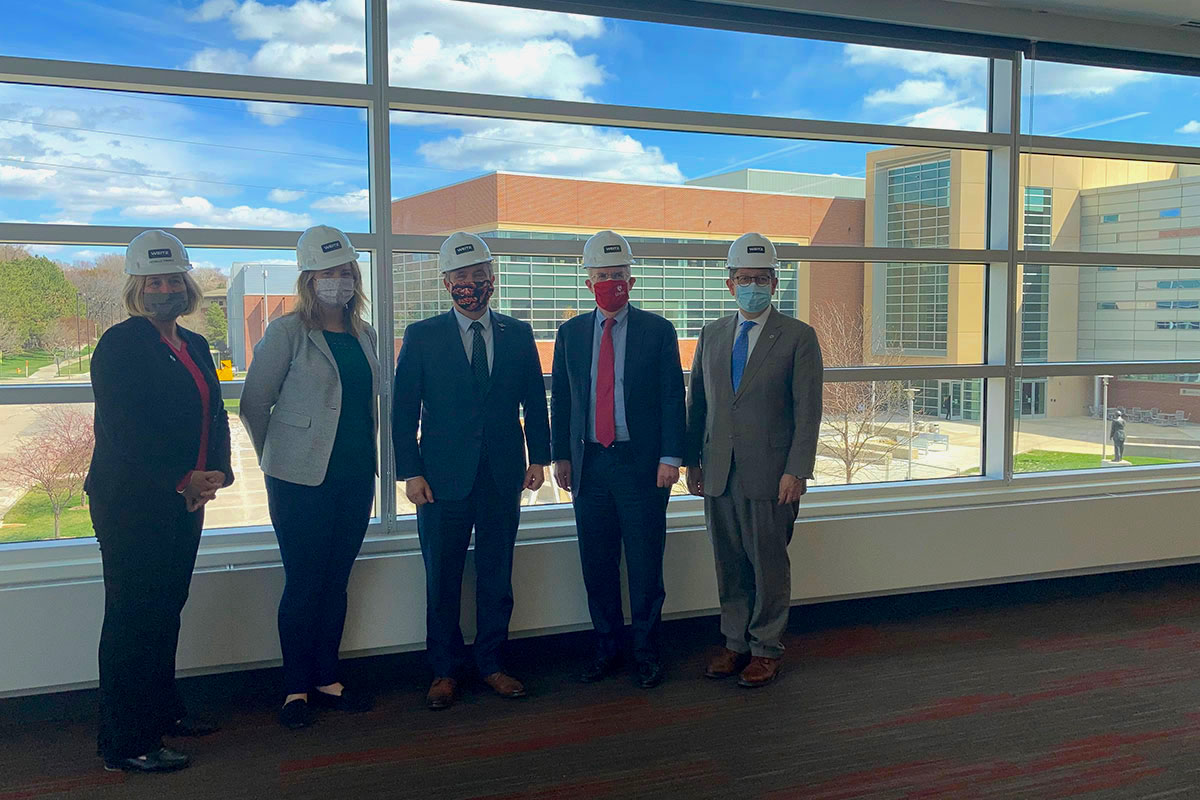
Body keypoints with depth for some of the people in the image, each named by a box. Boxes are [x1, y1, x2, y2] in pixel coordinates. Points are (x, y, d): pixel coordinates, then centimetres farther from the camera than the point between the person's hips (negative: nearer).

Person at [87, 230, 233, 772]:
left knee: (167, 610, 16)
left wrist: (218, 473, -3)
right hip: (132, 503, -7)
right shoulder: (118, 345, -8)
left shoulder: (195, 345, 15)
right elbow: (124, 429, -17)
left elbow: (215, 416, 14)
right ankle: (125, 744, 5)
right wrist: (183, 480, -17)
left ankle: (161, 710, 31)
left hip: (184, 500, 7)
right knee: (133, 617, -3)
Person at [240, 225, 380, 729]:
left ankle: (327, 680, 24)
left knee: (336, 581, 12)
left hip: (356, 477, 5)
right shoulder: (288, 332, -7)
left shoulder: (364, 334, 11)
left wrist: (365, 456, 14)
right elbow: (253, 404, -3)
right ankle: (296, 689, 15)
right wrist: (279, 459, 5)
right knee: (303, 584, 1)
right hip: (303, 480, -5)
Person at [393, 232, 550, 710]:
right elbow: (403, 411, -1)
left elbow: (534, 401, 10)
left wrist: (539, 457, 3)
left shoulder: (518, 335, 7)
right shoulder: (421, 337, 1)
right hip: (443, 477, -2)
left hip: (504, 476, 2)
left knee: (497, 576, 10)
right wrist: (410, 472, -7)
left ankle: (491, 665, 23)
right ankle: (445, 671, 20)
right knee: (443, 581, 6)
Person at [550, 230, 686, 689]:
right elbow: (560, 399, 12)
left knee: (645, 566, 3)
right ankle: (607, 648, 24)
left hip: (642, 464, -3)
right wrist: (561, 456, 6)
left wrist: (670, 457, -9)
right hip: (589, 464, 3)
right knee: (597, 565, 9)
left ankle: (646, 652, 18)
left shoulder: (657, 331, 0)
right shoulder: (571, 333, 8)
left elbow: (673, 398, -2)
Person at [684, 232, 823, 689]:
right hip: (718, 475, 4)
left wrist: (797, 471, -13)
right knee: (730, 566, 13)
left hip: (769, 475, -4)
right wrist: (692, 461, 10)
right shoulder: (712, 335, 11)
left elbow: (808, 412, -6)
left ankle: (766, 650, 19)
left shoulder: (798, 338, -3)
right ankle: (735, 643, 27)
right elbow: (697, 402, 14)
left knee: (769, 566, 5)